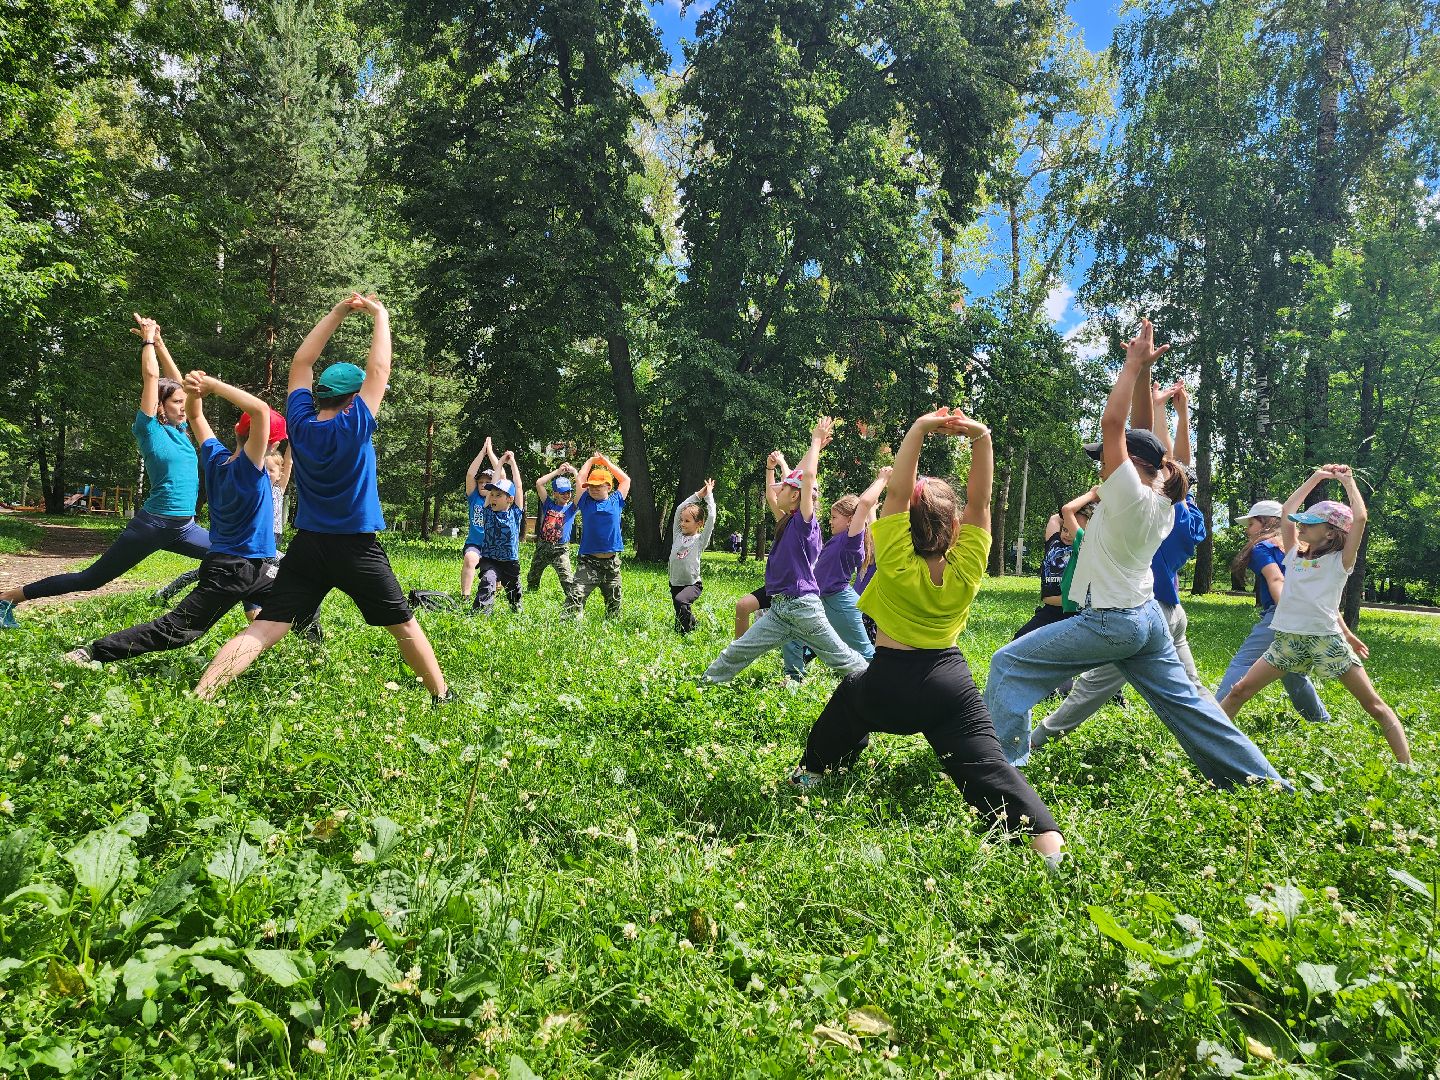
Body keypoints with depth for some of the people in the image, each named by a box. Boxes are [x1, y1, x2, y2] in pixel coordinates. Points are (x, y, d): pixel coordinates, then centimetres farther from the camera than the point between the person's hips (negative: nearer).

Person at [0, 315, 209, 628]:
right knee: (89, 580, 1)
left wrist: (160, 343, 14)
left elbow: (175, 380, 18)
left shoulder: (179, 429, 10)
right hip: (152, 525, -7)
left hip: (184, 529, 7)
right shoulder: (149, 430, -7)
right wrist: (148, 339, -1)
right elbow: (151, 375, -12)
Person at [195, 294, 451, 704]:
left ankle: (197, 698, -14)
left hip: (307, 546, 4)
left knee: (263, 630, -1)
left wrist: (339, 312, 13)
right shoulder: (354, 427, -12)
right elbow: (379, 368, -4)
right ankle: (442, 697, 20)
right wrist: (380, 315, 7)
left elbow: (302, 362, 11)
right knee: (403, 625, 11)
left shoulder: (300, 422, 0)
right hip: (357, 549, -3)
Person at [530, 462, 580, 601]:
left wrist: (574, 472, -12)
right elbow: (539, 483, -8)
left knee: (567, 578, -18)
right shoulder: (548, 504, 2)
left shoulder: (571, 507, 0)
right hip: (542, 546, 3)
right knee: (533, 577, 19)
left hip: (560, 549, -3)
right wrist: (558, 472, -6)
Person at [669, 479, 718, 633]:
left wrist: (709, 495, -4)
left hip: (692, 584, -6)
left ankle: (685, 632, -14)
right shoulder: (678, 536, 8)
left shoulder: (700, 540, -4)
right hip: (675, 584, 6)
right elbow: (679, 509, 7)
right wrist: (698, 495, 8)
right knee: (682, 613, 8)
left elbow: (711, 518, -13)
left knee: (680, 601, -30)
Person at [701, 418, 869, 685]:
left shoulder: (806, 522, -9)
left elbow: (808, 476, -19)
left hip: (803, 608, -7)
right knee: (737, 651, 5)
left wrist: (816, 441, -4)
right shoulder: (785, 522, 13)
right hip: (779, 610, 7)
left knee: (842, 658, 3)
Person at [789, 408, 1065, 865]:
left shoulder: (896, 564, -13)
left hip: (886, 686, 0)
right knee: (989, 769, -6)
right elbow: (980, 499, -8)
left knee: (848, 695, 30)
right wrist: (981, 437, -20)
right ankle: (1047, 840, -25)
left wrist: (919, 429, -22)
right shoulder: (966, 568, -8)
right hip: (950, 684, 1)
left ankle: (812, 772, 38)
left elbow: (896, 491, -16)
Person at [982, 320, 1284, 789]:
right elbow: (1141, 438, 10)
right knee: (1184, 701, 17)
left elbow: (1112, 425, -21)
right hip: (1147, 618, 9)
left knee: (1008, 665, -4)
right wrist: (1143, 373, 5)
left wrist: (1134, 365, -14)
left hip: (1109, 622, -9)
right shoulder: (1162, 500, 3)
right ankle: (1266, 781, 22)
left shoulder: (1131, 497, -19)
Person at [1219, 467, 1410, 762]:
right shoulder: (1295, 555, 14)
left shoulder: (1340, 560, 2)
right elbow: (1286, 511, 18)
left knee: (1375, 705, -1)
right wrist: (1316, 477, 21)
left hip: (1326, 640, -4)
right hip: (1288, 641, 4)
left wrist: (1348, 481, 2)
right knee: (1239, 691, 0)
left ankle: (1407, 767, 4)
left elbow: (1360, 518, -11)